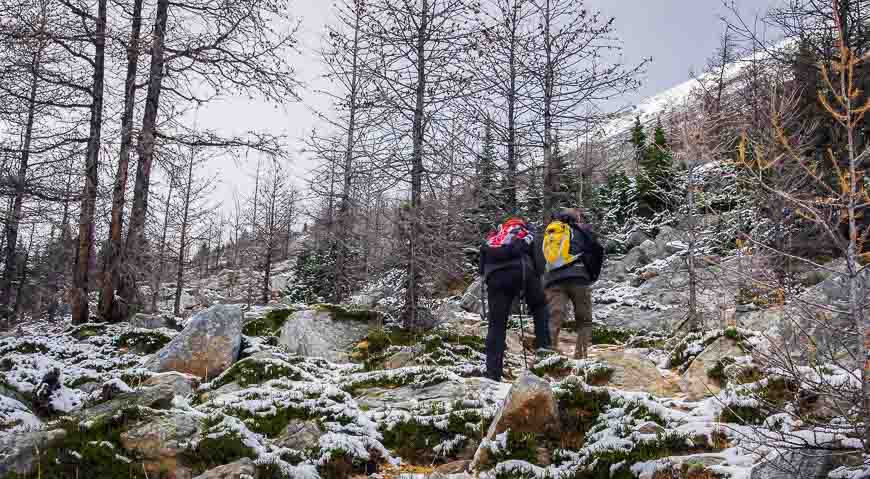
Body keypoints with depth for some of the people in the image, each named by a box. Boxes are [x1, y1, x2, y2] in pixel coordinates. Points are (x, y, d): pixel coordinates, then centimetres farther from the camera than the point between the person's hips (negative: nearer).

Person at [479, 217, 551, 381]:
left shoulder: (491, 237, 37)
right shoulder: (526, 233, 30)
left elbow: (482, 267, 27)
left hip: (494, 276, 2)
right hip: (520, 270, -2)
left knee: (496, 325, 4)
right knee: (540, 306, 22)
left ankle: (493, 373, -1)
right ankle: (543, 346, 6)